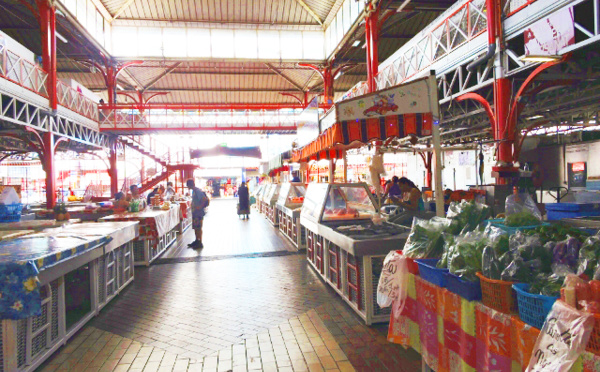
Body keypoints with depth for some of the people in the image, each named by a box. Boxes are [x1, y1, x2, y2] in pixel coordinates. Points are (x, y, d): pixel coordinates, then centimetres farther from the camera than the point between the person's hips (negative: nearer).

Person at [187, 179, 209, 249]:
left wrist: (200, 207, -23)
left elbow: (205, 200, -26)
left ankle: (200, 243, 3)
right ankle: (197, 241, 27)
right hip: (195, 212, 10)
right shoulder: (194, 191, 12)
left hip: (198, 212, -10)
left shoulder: (198, 191, -18)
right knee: (195, 227, 16)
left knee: (198, 227, -4)